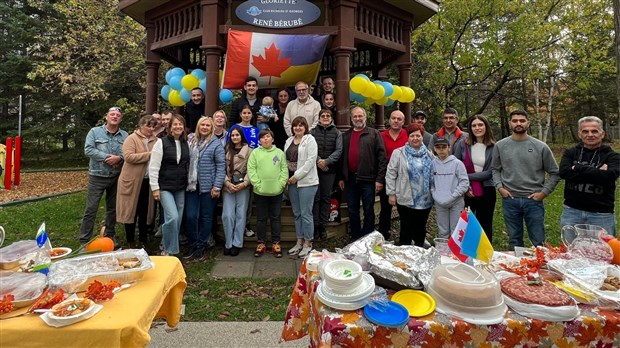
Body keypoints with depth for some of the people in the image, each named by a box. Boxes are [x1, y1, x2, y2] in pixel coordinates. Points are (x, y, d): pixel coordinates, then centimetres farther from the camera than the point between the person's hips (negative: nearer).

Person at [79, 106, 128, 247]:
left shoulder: (125, 135, 6)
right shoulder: (95, 131, -1)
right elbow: (88, 150, -12)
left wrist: (119, 158, -20)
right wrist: (107, 157, -19)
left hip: (116, 177, 3)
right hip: (97, 176, -3)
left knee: (113, 208, 13)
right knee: (91, 209, -1)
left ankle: (110, 235, 26)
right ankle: (84, 240, 9)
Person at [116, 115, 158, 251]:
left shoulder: (155, 140, 9)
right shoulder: (132, 139, -5)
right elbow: (128, 157, -19)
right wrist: (149, 155, -17)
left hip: (148, 182, 4)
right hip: (132, 181, -4)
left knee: (145, 212, 9)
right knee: (131, 211, 7)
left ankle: (143, 241, 21)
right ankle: (130, 241, 20)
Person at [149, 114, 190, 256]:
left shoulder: (186, 143, 8)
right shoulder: (162, 142, -7)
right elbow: (153, 167, -9)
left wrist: (189, 184, 8)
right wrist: (155, 188, -11)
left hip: (181, 188, 5)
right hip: (165, 187, -5)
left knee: (178, 219, 8)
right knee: (172, 217, -16)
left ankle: (166, 245, 27)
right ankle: (168, 250, 2)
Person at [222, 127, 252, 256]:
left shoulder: (249, 151, 3)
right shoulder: (226, 150, 11)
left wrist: (244, 183, -13)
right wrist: (227, 183, -9)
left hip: (243, 186, -2)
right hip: (228, 186, 2)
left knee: (240, 215, 3)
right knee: (227, 215, -3)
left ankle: (237, 244, 13)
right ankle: (228, 243, 11)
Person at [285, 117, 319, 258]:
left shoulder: (310, 139, -4)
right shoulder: (289, 141, 16)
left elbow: (311, 160, -14)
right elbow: (285, 160, 16)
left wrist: (296, 176, -15)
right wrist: (286, 177, 2)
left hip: (306, 182, -6)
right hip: (292, 182, 7)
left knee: (306, 213, -3)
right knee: (297, 213, 12)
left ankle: (307, 244, 9)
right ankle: (299, 242, 22)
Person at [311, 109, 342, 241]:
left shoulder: (337, 133, 8)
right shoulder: (313, 132, 7)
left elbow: (338, 151, -2)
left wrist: (326, 161, -14)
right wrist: (318, 161, -17)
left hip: (330, 170, 1)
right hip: (315, 168, 0)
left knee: (326, 198, 6)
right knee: (315, 198, 1)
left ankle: (323, 226, 14)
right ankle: (315, 226, 9)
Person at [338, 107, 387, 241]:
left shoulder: (374, 134, 0)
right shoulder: (346, 135, 13)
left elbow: (382, 157, -6)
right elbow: (342, 157, 13)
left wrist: (380, 179, -12)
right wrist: (341, 177, 8)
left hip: (368, 179, -4)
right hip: (350, 179, 4)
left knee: (369, 211, 6)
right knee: (352, 211, 12)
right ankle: (355, 238, 25)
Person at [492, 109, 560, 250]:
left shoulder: (541, 147, -1)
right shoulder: (500, 146, 2)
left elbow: (554, 173, 5)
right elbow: (495, 169, 10)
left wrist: (544, 192, -3)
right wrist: (499, 187, -3)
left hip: (534, 200, -1)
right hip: (509, 200, 1)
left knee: (539, 242, 8)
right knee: (514, 241, 14)